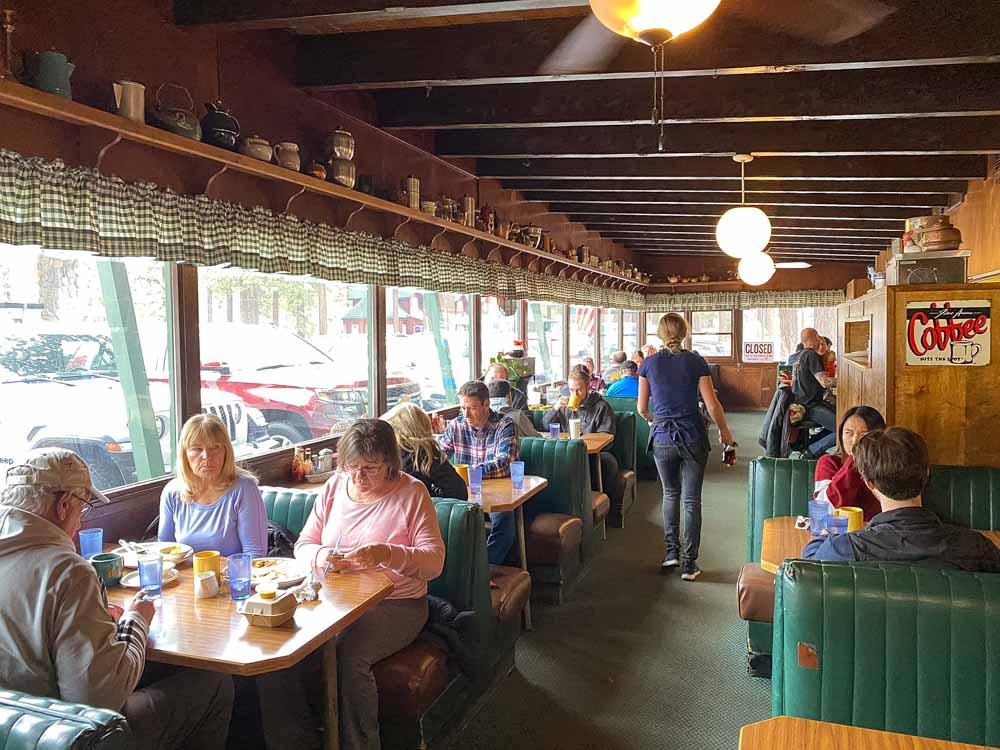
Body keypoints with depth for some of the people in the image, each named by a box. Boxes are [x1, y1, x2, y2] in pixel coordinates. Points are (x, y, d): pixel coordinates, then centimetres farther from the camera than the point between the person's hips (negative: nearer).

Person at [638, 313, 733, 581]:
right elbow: (712, 405, -6)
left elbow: (642, 408, 2)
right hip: (692, 436, -1)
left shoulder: (649, 364, -2)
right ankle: (688, 564, 9)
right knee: (692, 499, 7)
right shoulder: (696, 361, -5)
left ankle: (671, 551, 21)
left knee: (670, 494, 21)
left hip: (662, 437, 1)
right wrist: (724, 431, 10)